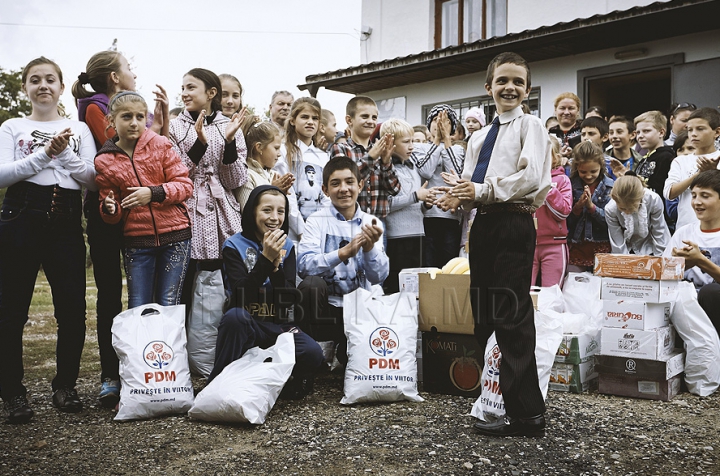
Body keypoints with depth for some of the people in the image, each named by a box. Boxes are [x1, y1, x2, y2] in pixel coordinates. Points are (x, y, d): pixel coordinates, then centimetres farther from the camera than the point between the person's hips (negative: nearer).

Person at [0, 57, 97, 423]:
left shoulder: (79, 129, 15)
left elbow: (92, 179, 4)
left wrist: (65, 153, -10)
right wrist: (45, 153, -12)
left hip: (67, 221, 1)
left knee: (73, 308, -1)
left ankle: (65, 386, 15)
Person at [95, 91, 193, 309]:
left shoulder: (160, 145, 0)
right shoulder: (105, 162, 3)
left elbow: (185, 185, -4)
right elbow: (112, 216, 8)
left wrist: (154, 193, -19)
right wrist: (109, 208, -16)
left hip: (175, 236, -1)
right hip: (136, 241, 1)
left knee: (168, 305, 4)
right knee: (137, 308, 4)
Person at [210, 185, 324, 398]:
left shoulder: (286, 246, 6)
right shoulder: (234, 246, -4)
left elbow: (288, 297, -4)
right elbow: (242, 297, -17)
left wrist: (276, 263, -18)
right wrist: (266, 258, -23)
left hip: (277, 325, 3)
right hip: (244, 325, -2)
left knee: (313, 353, -26)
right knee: (235, 315, -38)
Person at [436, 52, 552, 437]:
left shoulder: (530, 126, 1)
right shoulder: (479, 137, 22)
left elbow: (531, 176, -14)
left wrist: (483, 190, -14)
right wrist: (458, 197, -2)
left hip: (514, 222, -8)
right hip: (482, 224, 8)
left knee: (511, 317, -10)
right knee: (483, 314, 12)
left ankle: (525, 413, -5)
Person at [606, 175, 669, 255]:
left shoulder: (654, 200, -28)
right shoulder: (610, 210, -27)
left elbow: (659, 235, -15)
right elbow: (618, 245, -18)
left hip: (650, 250, 0)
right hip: (627, 251, 1)